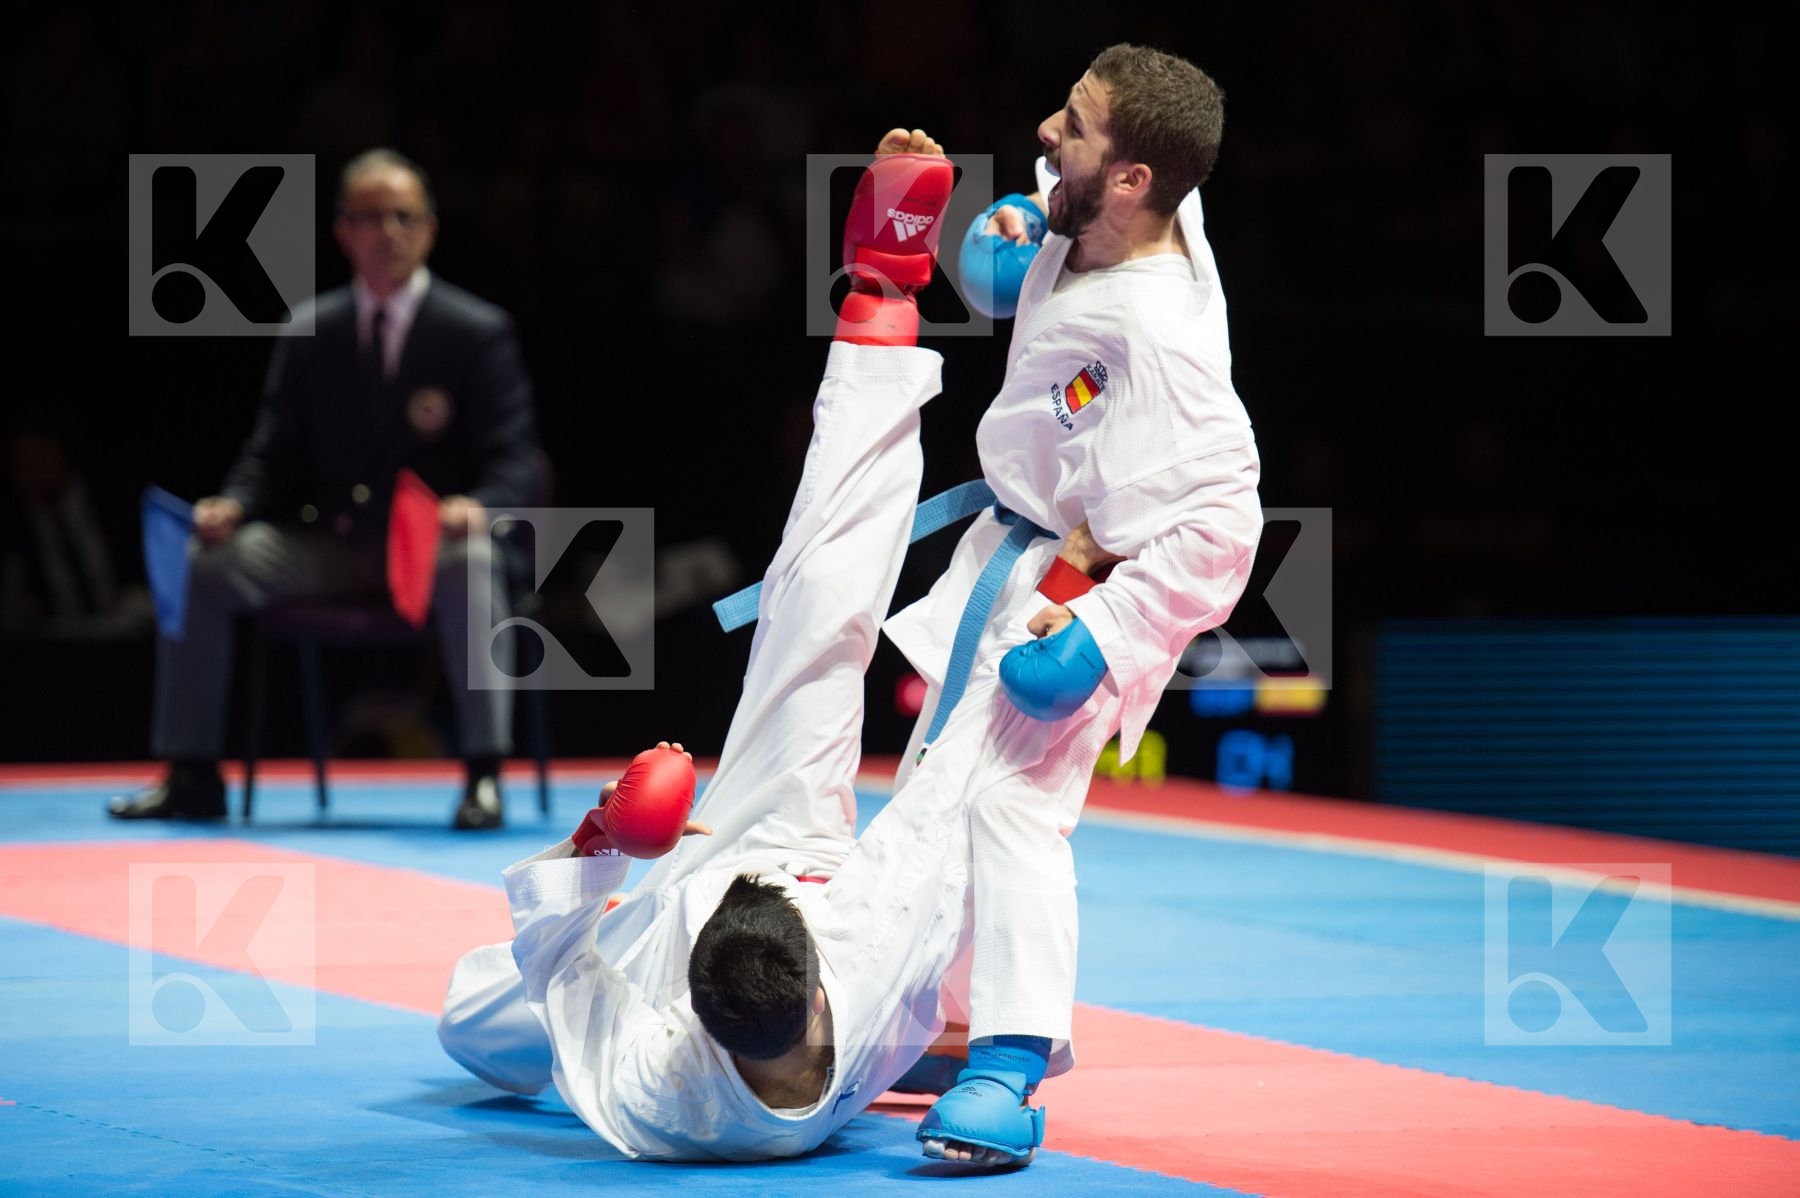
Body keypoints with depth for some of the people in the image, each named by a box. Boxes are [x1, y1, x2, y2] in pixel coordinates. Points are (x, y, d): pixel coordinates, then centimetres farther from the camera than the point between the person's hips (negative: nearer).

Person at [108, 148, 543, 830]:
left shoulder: (478, 333, -1)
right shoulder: (310, 334, 10)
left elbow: (516, 461, -6)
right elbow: (273, 456, 12)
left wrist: (478, 509, -29)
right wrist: (232, 507, -11)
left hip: (434, 542, -4)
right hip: (329, 540, 4)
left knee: (472, 566, -39)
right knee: (199, 566, -16)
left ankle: (484, 778, -34)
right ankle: (192, 777, -8)